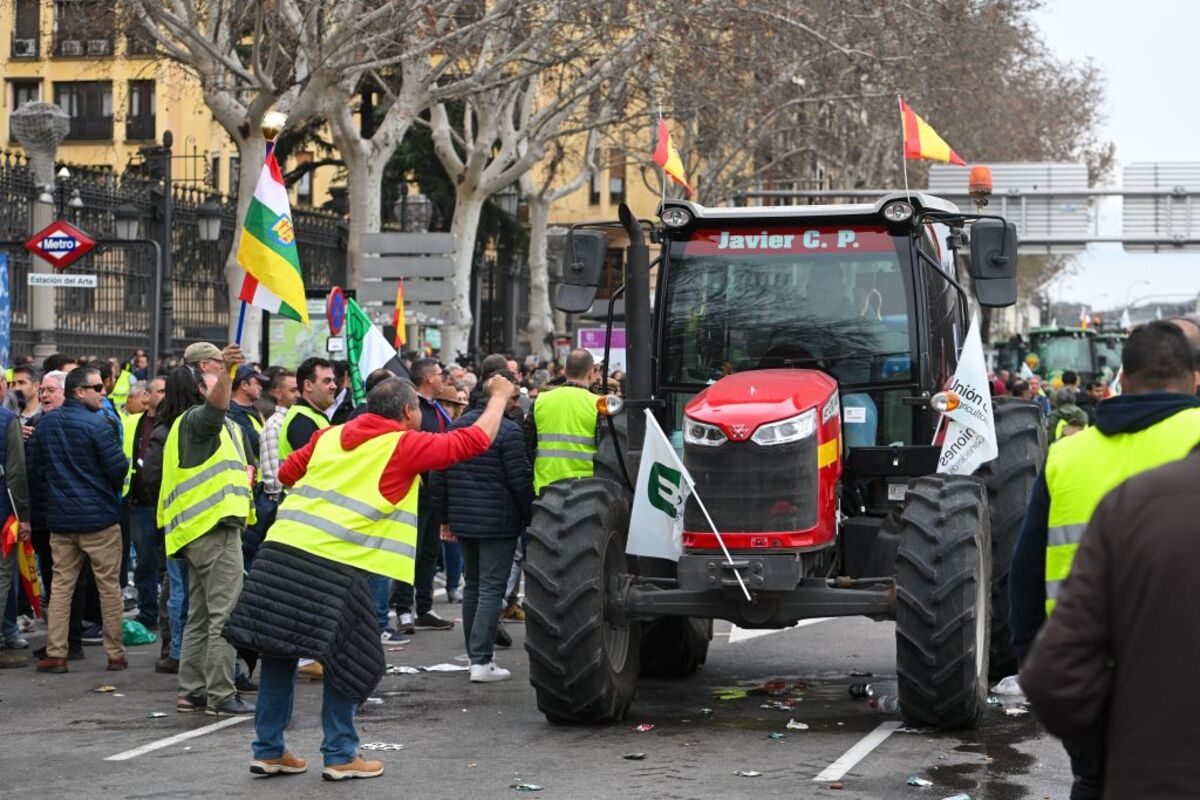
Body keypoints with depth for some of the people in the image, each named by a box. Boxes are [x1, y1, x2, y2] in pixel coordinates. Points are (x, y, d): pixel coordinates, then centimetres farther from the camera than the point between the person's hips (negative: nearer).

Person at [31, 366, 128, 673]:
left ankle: (55, 654, 6)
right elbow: (118, 468, -16)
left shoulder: (45, 424, 5)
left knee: (61, 584, 9)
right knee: (108, 586, 4)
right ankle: (115, 654, 8)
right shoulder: (99, 424, -14)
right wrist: (111, 489, 6)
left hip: (59, 518, 5)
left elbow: (34, 468, 9)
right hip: (99, 518, -5)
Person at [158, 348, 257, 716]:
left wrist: (244, 473, 19)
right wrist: (226, 370, -50)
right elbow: (216, 406, -35)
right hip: (216, 527, -11)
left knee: (200, 617, 14)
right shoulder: (195, 418, -8)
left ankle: (191, 691, 17)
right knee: (225, 616, -10)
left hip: (197, 532, 11)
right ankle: (221, 694, -11)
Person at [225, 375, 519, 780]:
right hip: (335, 564, -6)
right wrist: (500, 397, 21)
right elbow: (475, 440, 6)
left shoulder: (331, 435, 17)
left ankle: (268, 749, 19)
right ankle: (340, 756, 11)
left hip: (281, 548, 6)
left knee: (279, 653, 12)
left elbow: (287, 473, 20)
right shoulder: (405, 445, 1)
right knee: (347, 661, 8)